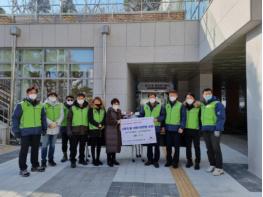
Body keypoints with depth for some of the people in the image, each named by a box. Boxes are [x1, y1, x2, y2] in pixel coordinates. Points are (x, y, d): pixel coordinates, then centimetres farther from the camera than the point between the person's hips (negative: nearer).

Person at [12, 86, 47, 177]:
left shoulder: (40, 105, 9)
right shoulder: (21, 105, -5)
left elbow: (43, 117, 16)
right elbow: (15, 118, -5)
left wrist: (44, 128, 12)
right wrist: (16, 130, -9)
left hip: (37, 131, 5)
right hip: (25, 131, -5)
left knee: (35, 149, 15)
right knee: (24, 150, 2)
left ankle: (35, 165, 29)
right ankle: (23, 169, 13)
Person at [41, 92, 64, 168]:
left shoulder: (60, 105, 8)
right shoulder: (44, 105, -1)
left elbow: (61, 115, 4)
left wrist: (56, 123, -11)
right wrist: (50, 123, -17)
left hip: (55, 128, 3)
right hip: (46, 127, -3)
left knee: (53, 145, 12)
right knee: (44, 145, -3)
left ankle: (51, 160, 23)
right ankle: (43, 161, 7)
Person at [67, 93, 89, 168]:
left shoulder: (87, 108, 6)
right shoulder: (73, 108, 1)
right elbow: (69, 119, 0)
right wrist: (69, 130, -7)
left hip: (84, 130, 2)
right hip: (75, 131, -2)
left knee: (82, 147, 13)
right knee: (73, 147, 1)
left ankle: (81, 159, 27)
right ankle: (73, 161, 13)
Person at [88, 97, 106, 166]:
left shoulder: (103, 110, 12)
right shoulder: (91, 110, 0)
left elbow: (105, 118, 8)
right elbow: (90, 120, -8)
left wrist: (102, 125, -11)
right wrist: (98, 125, -17)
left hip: (101, 130, 4)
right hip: (93, 130, -4)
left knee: (99, 145, 10)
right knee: (93, 145, 1)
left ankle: (97, 159, 21)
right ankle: (94, 160, 10)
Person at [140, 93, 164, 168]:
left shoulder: (160, 106, 2)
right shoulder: (145, 106, 8)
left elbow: (162, 116, 0)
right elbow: (141, 115, 12)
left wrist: (157, 119, -18)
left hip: (156, 128, -2)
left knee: (156, 145, 2)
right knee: (149, 145, 11)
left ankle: (156, 160, 14)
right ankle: (150, 159, 24)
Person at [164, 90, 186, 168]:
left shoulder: (180, 105, -3)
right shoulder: (166, 105, 11)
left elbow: (183, 117, -5)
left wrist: (182, 127, -12)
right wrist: (163, 126, 10)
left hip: (176, 128, -4)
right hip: (168, 128, 4)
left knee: (176, 146, 4)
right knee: (168, 146, 10)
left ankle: (175, 162, 13)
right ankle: (169, 161, 22)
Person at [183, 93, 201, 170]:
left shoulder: (198, 107, -3)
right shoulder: (184, 107, 7)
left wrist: (201, 127, -6)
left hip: (195, 129, -3)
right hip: (187, 129, 4)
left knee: (196, 147, 2)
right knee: (188, 147, 12)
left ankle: (197, 162, 12)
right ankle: (189, 161, 24)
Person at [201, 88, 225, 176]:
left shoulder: (217, 104, -6)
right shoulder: (202, 105, 15)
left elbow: (221, 117, -12)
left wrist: (218, 129, -18)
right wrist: (202, 127, 13)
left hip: (214, 130, -6)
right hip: (205, 130, 6)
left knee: (216, 148, -4)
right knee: (209, 149, 11)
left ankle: (219, 168, 4)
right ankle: (212, 165, 23)